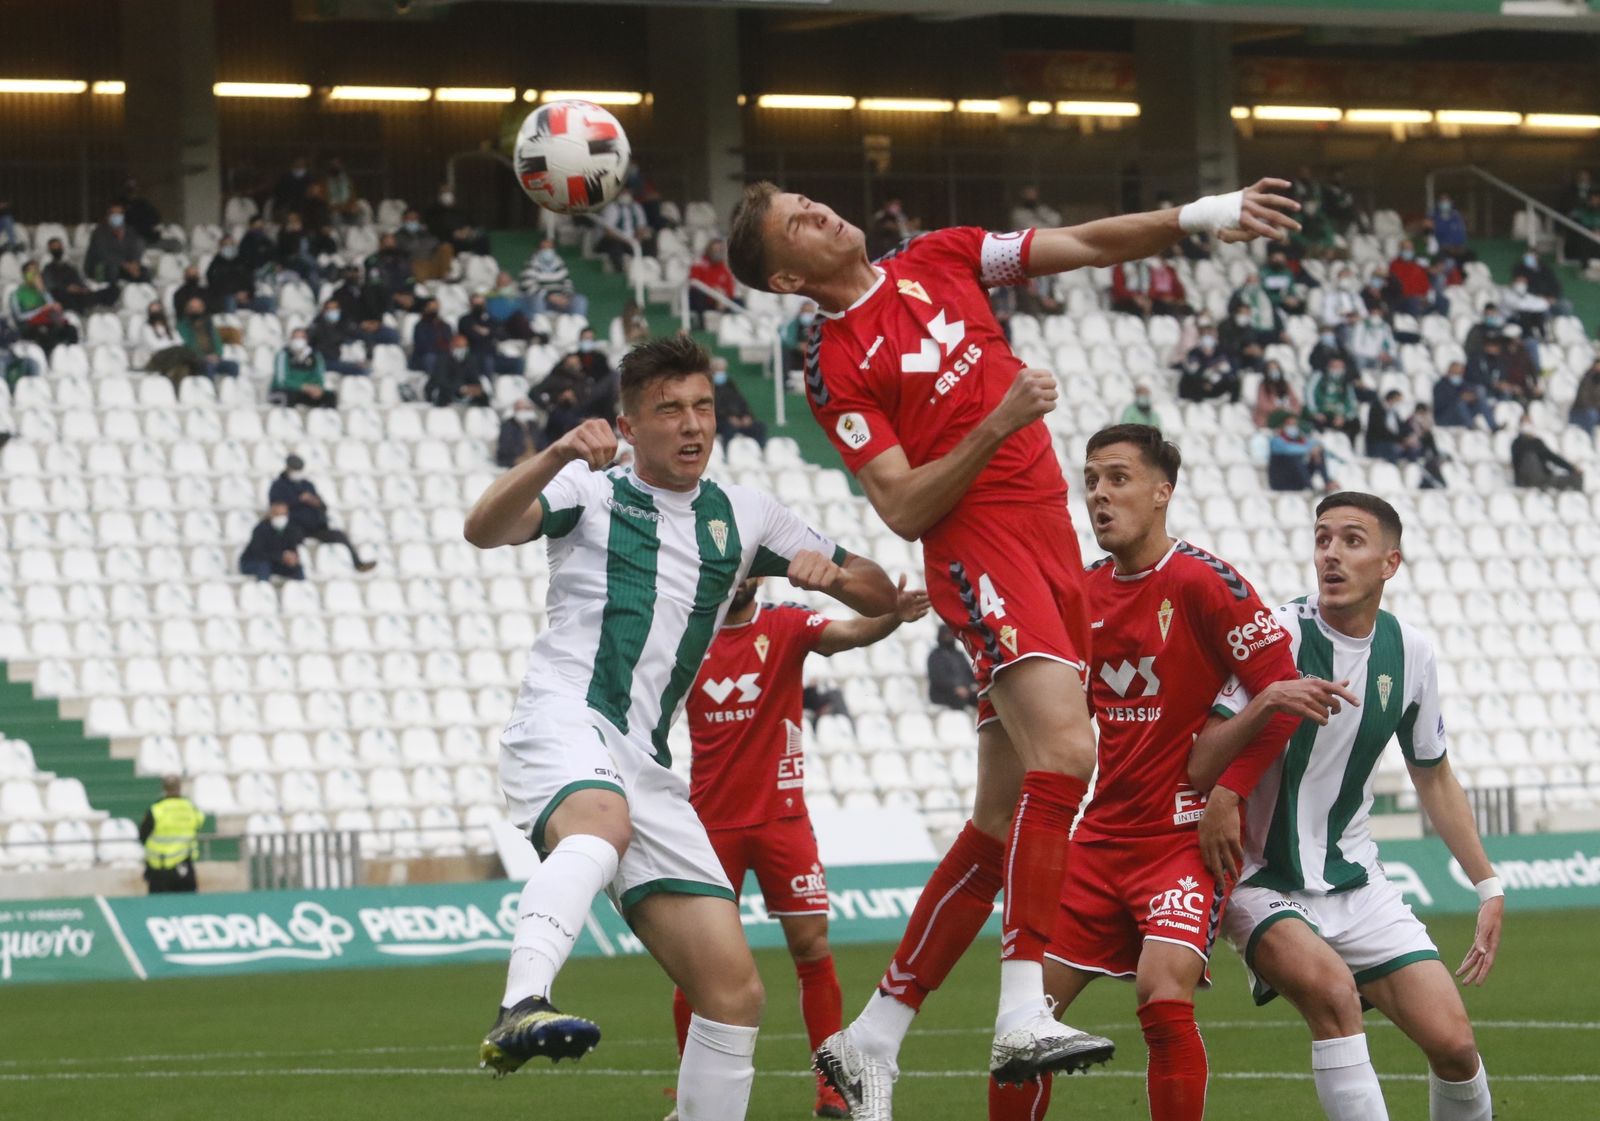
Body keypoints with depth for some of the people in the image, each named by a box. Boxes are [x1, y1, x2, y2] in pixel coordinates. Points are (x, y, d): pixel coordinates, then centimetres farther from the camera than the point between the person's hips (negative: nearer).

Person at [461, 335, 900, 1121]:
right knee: (602, 821, -42)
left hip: (646, 767, 6)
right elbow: (485, 528, -11)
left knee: (735, 992, -3)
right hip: (564, 724, -6)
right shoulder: (591, 491, 8)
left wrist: (831, 573, -1)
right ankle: (520, 1011, -62)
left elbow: (883, 599, 23)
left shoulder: (742, 517, 20)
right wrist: (558, 456, -29)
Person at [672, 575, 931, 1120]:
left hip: (780, 814, -1)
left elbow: (849, 633, -21)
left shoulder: (786, 625, -2)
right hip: (710, 821, 2)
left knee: (812, 946, -6)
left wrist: (892, 617, -41)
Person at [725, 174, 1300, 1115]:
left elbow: (1087, 245, 15)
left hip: (1049, 544, 7)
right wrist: (1000, 422, -20)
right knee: (1066, 747, -28)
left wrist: (1197, 216, 2)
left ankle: (875, 1038, 13)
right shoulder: (836, 367, -4)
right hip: (980, 552, -7)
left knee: (1006, 820, 6)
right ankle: (1023, 1017, -33)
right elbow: (903, 508, -11)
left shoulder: (940, 261, 14)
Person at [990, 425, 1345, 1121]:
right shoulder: (1082, 595, 8)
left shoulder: (1203, 582, -11)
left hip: (1187, 835, -6)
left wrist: (1228, 796, -14)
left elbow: (1282, 690, -12)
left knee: (1163, 995, -24)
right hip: (1103, 835, 6)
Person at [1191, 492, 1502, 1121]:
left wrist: (1487, 885, 16)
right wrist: (1265, 704, -38)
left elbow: (1433, 778, 18)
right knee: (1331, 988, -33)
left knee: (1452, 1042, -8)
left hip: (1355, 881, 4)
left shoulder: (1409, 652, 2)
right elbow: (1200, 768, -21)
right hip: (1262, 881, -4)